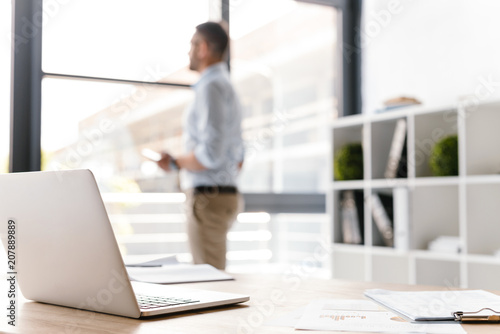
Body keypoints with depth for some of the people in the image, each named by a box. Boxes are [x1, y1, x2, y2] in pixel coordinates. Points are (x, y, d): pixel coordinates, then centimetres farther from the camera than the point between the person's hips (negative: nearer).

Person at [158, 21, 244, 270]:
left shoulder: (211, 88, -13)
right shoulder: (226, 87, 18)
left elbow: (211, 154, -23)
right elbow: (237, 158, 21)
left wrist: (174, 163, -9)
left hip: (208, 200, -10)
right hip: (224, 194, 10)